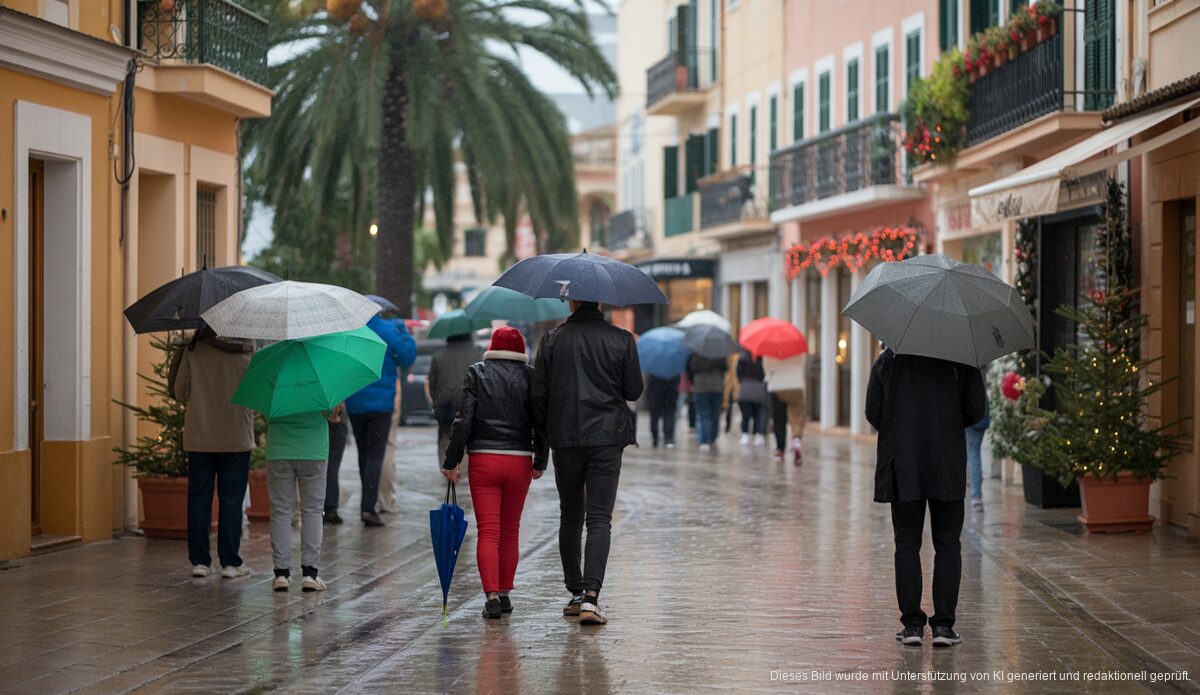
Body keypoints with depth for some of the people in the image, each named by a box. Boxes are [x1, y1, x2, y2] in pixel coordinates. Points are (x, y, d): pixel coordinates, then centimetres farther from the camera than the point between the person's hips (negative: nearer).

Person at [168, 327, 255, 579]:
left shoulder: (193, 350, -5)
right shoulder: (246, 351, -7)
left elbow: (179, 390, -2)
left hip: (199, 438, 1)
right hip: (236, 438, -1)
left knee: (199, 499, 8)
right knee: (231, 500, 5)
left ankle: (199, 560, 9)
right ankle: (230, 562, 6)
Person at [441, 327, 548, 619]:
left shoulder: (477, 373, 0)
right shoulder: (530, 376, 3)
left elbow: (463, 420, -5)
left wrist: (451, 461, 0)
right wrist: (540, 462, 13)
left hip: (483, 461, -1)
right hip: (520, 461, 2)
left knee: (488, 531, -3)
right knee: (510, 531, 15)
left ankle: (492, 596, -15)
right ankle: (504, 593, 21)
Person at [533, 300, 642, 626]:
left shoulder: (552, 340, 0)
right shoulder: (621, 340, -2)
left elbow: (539, 393, 0)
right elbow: (634, 391, 2)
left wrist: (544, 430, 14)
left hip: (565, 439, 1)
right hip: (607, 437, -1)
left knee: (570, 517, 15)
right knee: (599, 518, -3)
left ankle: (576, 593, 19)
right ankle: (590, 596, -17)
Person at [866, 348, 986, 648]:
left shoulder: (887, 361, 1)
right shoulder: (960, 359, -2)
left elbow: (873, 413, 1)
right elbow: (976, 410, -3)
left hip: (901, 467, 1)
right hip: (948, 468, -1)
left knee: (907, 544, 8)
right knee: (947, 544, 7)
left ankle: (912, 624, 4)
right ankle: (943, 624, 2)